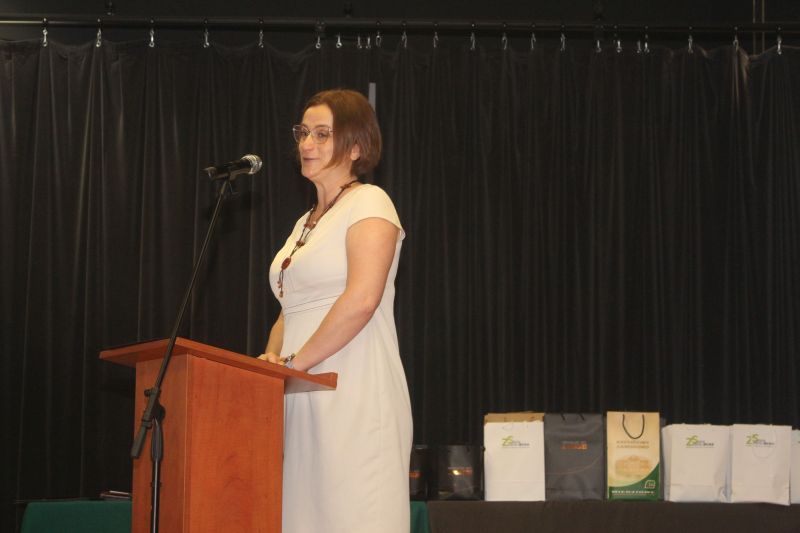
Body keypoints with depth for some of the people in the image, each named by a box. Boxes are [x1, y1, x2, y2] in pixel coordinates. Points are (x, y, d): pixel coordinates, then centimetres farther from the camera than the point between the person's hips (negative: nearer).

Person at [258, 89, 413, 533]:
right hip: (305, 398, 8)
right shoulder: (305, 222, 22)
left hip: (353, 395, -8)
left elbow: (362, 298, -18)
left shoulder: (368, 203, -4)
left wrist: (296, 362, -16)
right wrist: (273, 356, 4)